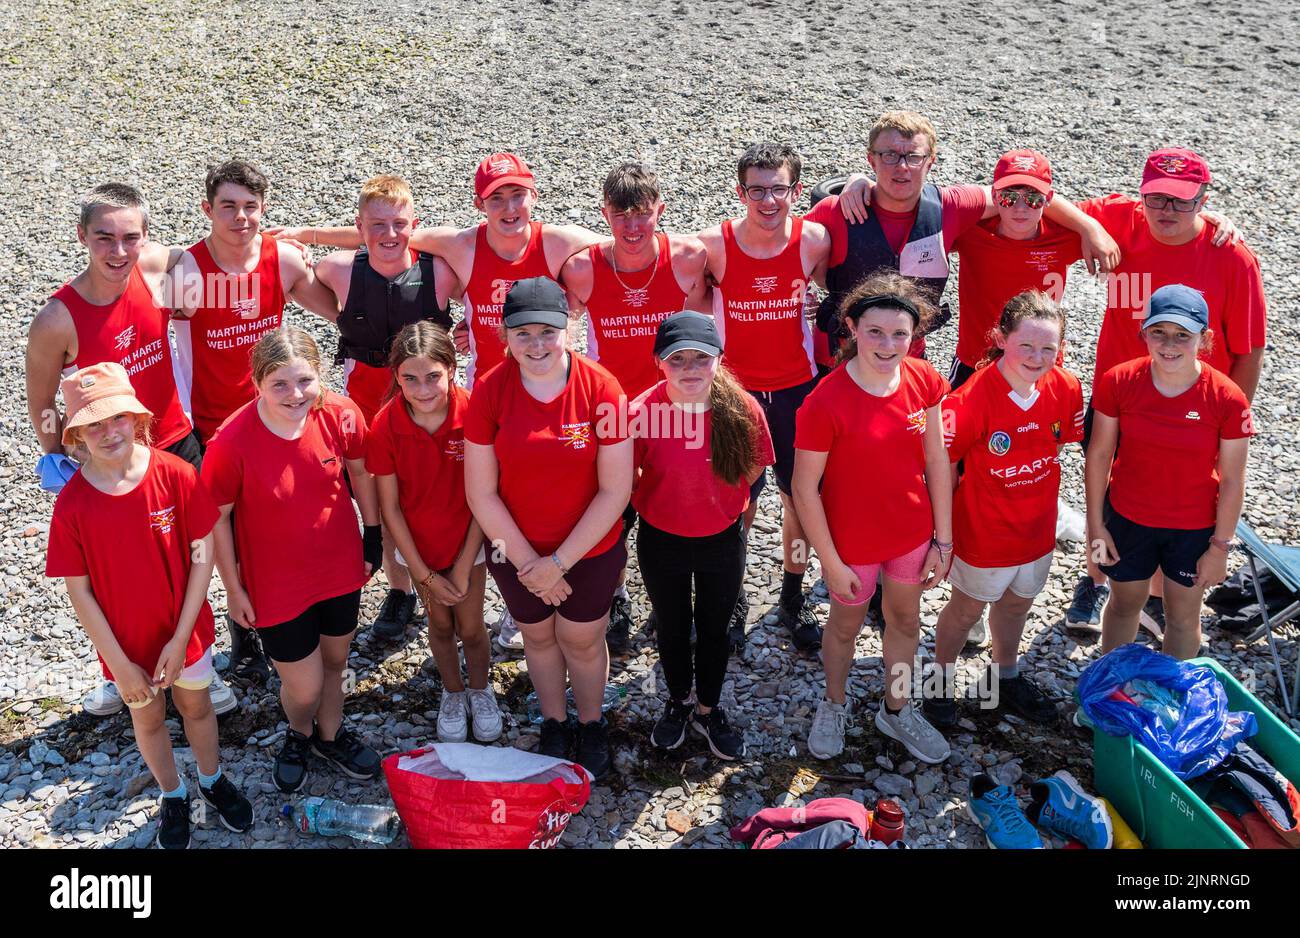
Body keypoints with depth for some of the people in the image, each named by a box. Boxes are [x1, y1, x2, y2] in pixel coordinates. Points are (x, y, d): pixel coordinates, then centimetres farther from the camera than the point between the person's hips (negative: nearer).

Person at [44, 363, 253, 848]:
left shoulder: (176, 474, -21)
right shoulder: (72, 503, -20)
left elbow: (202, 552, -14)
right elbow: (79, 590, -13)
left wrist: (181, 638, -15)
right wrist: (120, 664, -11)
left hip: (184, 631, 0)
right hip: (126, 643, 0)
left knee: (196, 705, 23)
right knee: (148, 719, 23)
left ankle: (213, 780, 51)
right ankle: (173, 795, 50)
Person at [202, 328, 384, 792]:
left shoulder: (340, 414, -19)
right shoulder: (232, 442, -27)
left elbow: (361, 472, 1)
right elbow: (216, 518, -14)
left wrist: (373, 535, 6)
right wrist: (233, 589, -7)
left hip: (340, 567, 3)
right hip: (276, 584, -3)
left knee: (335, 660, 24)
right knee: (305, 687, 10)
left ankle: (330, 735, 55)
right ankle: (298, 734, 48)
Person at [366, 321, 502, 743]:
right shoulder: (385, 425, -21)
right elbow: (390, 507, -12)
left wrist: (463, 565, -12)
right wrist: (424, 574, -9)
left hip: (468, 541, -1)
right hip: (419, 546, 1)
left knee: (471, 628, 12)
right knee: (440, 626, 19)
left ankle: (480, 690, 43)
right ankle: (453, 693, 46)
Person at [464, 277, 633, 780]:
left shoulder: (601, 389, -19)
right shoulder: (489, 391, -15)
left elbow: (615, 490, -16)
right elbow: (481, 493, -12)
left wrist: (560, 561, -15)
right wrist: (529, 563, -12)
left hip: (590, 549, -1)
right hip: (516, 552, 2)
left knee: (582, 641, 16)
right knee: (538, 636, 22)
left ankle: (591, 724, 45)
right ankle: (553, 723, 47)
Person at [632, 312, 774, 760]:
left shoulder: (744, 410, -20)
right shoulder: (641, 412, -24)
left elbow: (753, 468, -1)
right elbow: (628, 480, -7)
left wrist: (715, 504, 5)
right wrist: (659, 505, 2)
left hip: (722, 540, 1)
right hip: (661, 541, -1)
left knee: (715, 629, 20)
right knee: (672, 627, 22)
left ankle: (707, 710, 44)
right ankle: (677, 701, 48)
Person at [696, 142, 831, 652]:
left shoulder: (814, 240, -12)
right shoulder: (714, 244, -15)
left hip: (798, 387, 2)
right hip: (736, 388, -1)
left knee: (801, 497, 11)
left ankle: (792, 600, 32)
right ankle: (732, 598, 30)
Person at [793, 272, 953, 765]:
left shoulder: (925, 380, -13)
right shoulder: (825, 403, -28)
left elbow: (936, 458, -2)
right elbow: (805, 489, -20)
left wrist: (943, 537, 1)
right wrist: (831, 562, -14)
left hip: (912, 532, 4)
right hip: (853, 542, -4)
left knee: (905, 619, 25)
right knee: (846, 625, 21)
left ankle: (895, 710, 50)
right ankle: (833, 705, 50)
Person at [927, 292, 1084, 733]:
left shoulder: (1065, 388, -13)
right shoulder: (972, 399, -30)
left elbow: (1056, 446, 4)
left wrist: (1038, 495, 8)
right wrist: (944, 527, -15)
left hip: (1037, 526, 5)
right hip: (983, 530, -5)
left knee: (1017, 602, 27)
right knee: (968, 607, 17)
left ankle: (1006, 676, 53)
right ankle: (941, 678, 43)